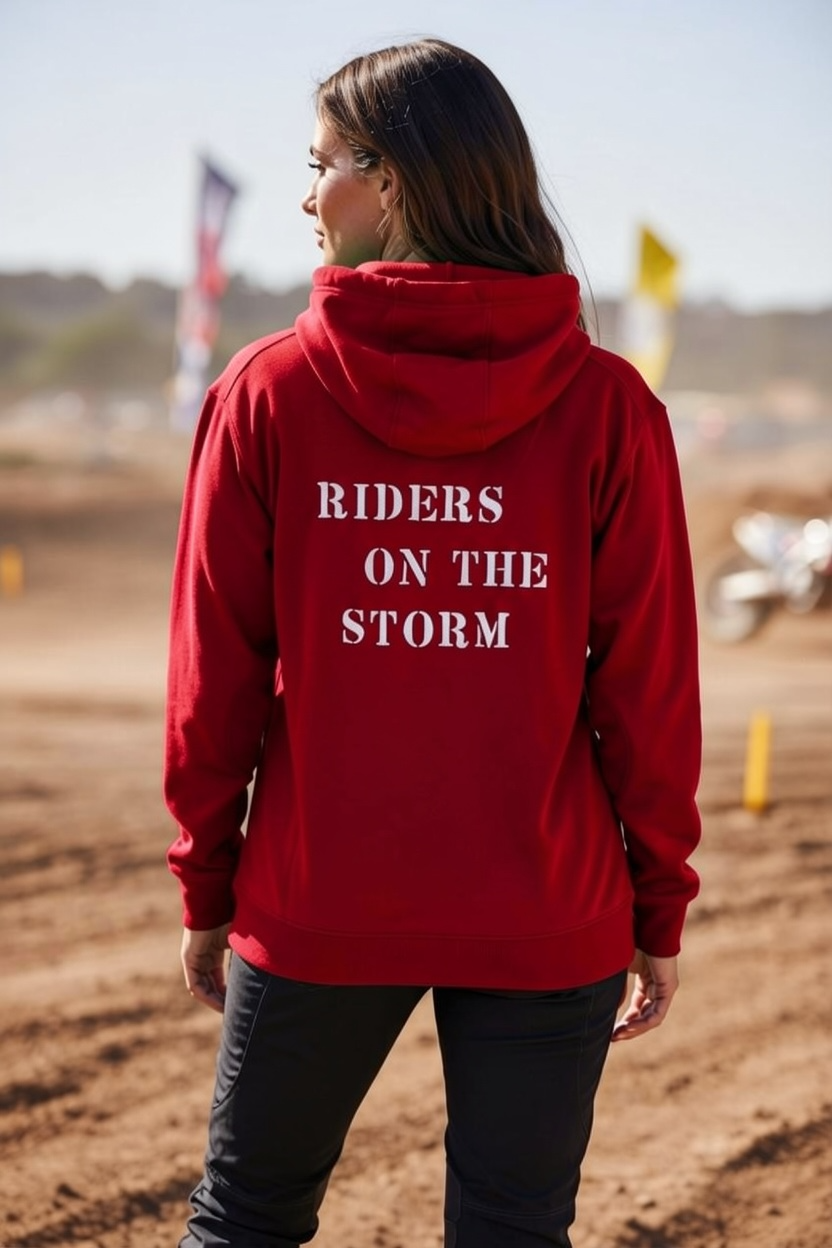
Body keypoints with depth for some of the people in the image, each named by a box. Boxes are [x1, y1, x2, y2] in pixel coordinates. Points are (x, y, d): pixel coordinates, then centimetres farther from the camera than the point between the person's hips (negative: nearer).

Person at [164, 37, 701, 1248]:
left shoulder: (267, 391, -5)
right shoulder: (608, 406, -5)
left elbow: (215, 667, -2)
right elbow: (649, 681, -4)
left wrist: (208, 882, 9)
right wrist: (659, 907, 6)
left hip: (315, 909, 0)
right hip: (548, 921, 0)